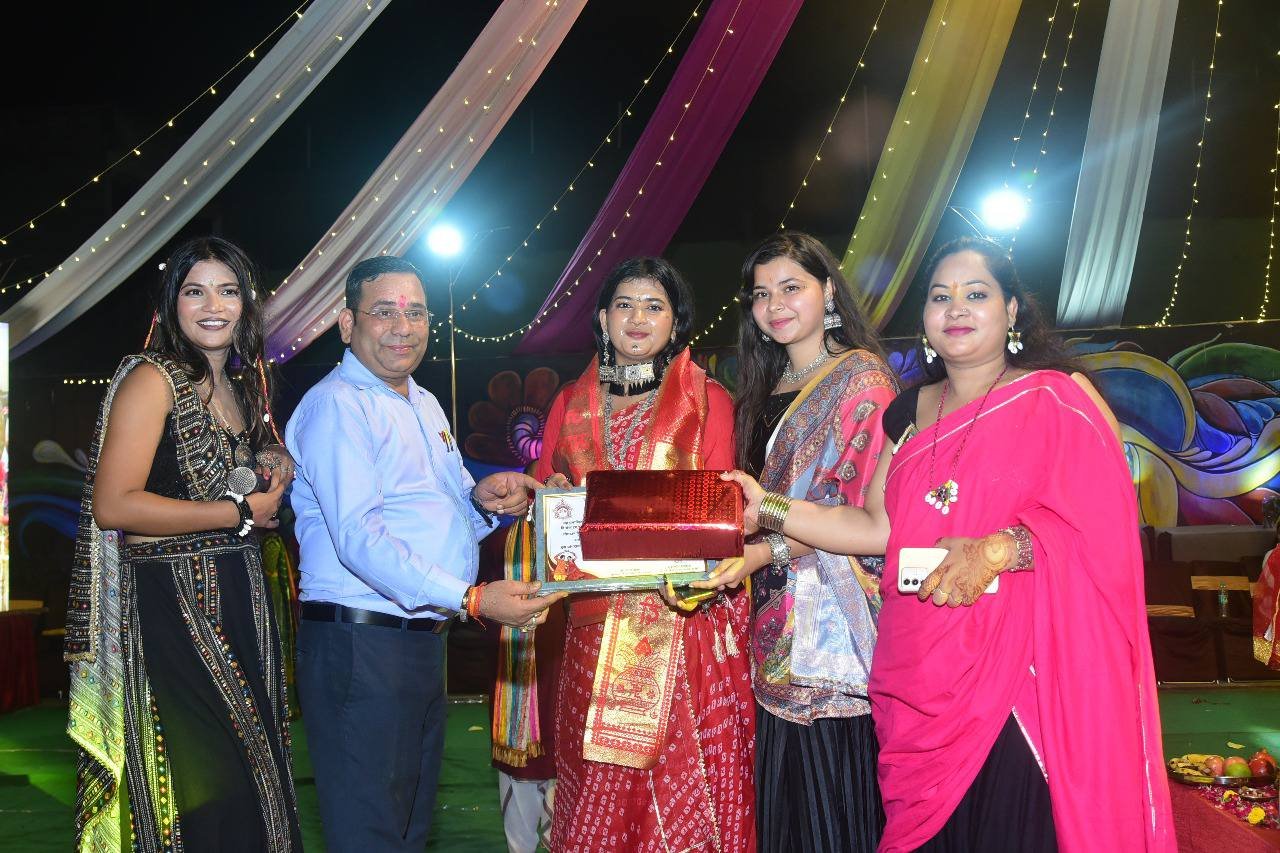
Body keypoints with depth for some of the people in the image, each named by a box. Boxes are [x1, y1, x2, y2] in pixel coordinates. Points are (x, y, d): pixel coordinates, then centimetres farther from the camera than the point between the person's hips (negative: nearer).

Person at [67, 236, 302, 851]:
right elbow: (113, 505, -18)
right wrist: (240, 512, -14)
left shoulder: (240, 386, 15)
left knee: (249, 775, 10)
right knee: (199, 787, -3)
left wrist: (273, 486, 2)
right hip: (172, 604, -7)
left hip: (239, 602, 7)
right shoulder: (152, 379, -8)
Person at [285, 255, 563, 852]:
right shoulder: (336, 405, -12)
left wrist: (483, 498, -3)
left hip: (426, 641, 9)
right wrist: (472, 599, -31)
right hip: (360, 644, -9)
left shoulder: (424, 405, 17)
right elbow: (359, 537, -23)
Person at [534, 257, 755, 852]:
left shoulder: (708, 399, 6)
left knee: (680, 777, -1)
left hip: (682, 615, -2)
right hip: (595, 620, 3)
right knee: (598, 785, 5)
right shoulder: (571, 402, 14)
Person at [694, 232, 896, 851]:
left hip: (839, 616, -6)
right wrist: (726, 553, 1)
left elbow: (873, 510, -14)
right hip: (779, 626, 6)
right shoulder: (764, 392, 16)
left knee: (839, 795, -1)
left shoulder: (862, 376, -4)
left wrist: (769, 551, -23)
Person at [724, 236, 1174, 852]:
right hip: (921, 679, 5)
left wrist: (999, 549, -24)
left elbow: (1104, 521, -10)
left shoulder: (1056, 400, -1)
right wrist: (768, 509, 3)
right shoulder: (909, 413, 15)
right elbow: (878, 528, 11)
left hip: (1021, 678, -4)